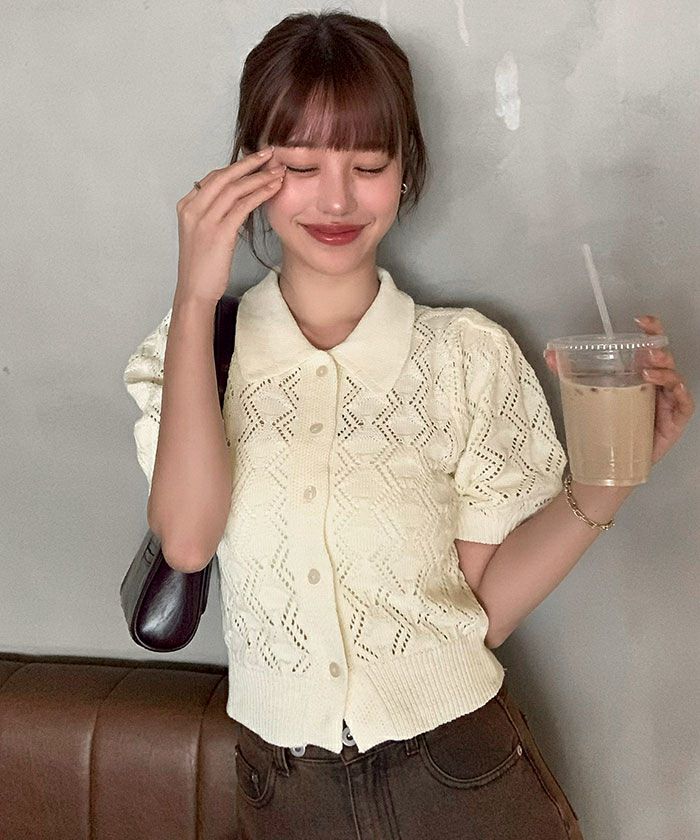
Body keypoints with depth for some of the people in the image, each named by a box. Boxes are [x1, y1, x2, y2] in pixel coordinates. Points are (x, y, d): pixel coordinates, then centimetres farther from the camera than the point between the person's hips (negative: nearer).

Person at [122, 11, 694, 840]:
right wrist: (195, 297, -20)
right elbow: (186, 537, -21)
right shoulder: (192, 350, -3)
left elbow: (485, 603, -8)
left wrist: (604, 481, -21)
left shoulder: (470, 357, -7)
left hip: (462, 771, 0)